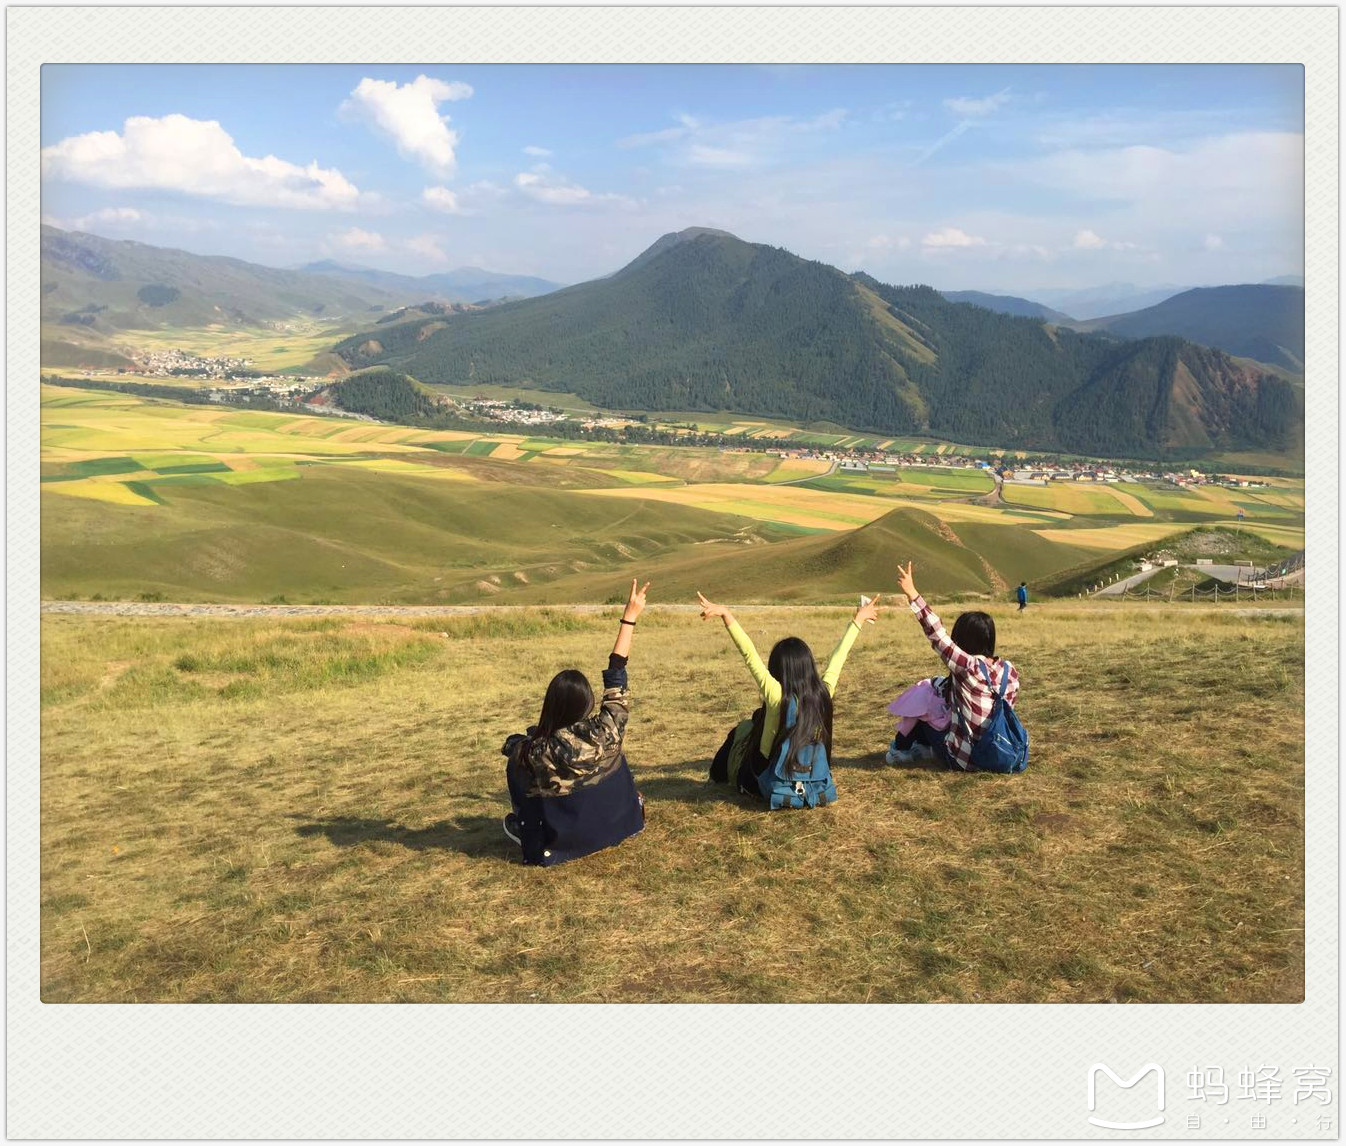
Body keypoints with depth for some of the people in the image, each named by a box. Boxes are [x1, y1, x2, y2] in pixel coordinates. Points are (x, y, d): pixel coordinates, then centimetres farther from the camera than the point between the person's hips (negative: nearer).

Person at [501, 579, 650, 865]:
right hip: (617, 825, 2)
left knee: (517, 745, 12)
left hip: (562, 842, -2)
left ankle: (523, 828, 26)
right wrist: (630, 618, -8)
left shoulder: (536, 752, -26)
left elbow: (512, 745, -1)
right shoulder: (605, 732, -25)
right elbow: (616, 676, -15)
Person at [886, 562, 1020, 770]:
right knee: (942, 687, 23)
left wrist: (912, 594, -19)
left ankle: (900, 750, 35)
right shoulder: (1009, 671, -7)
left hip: (963, 758, -6)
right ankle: (925, 746, 34)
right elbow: (1009, 704, 8)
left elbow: (936, 634, -21)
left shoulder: (967, 667, -24)